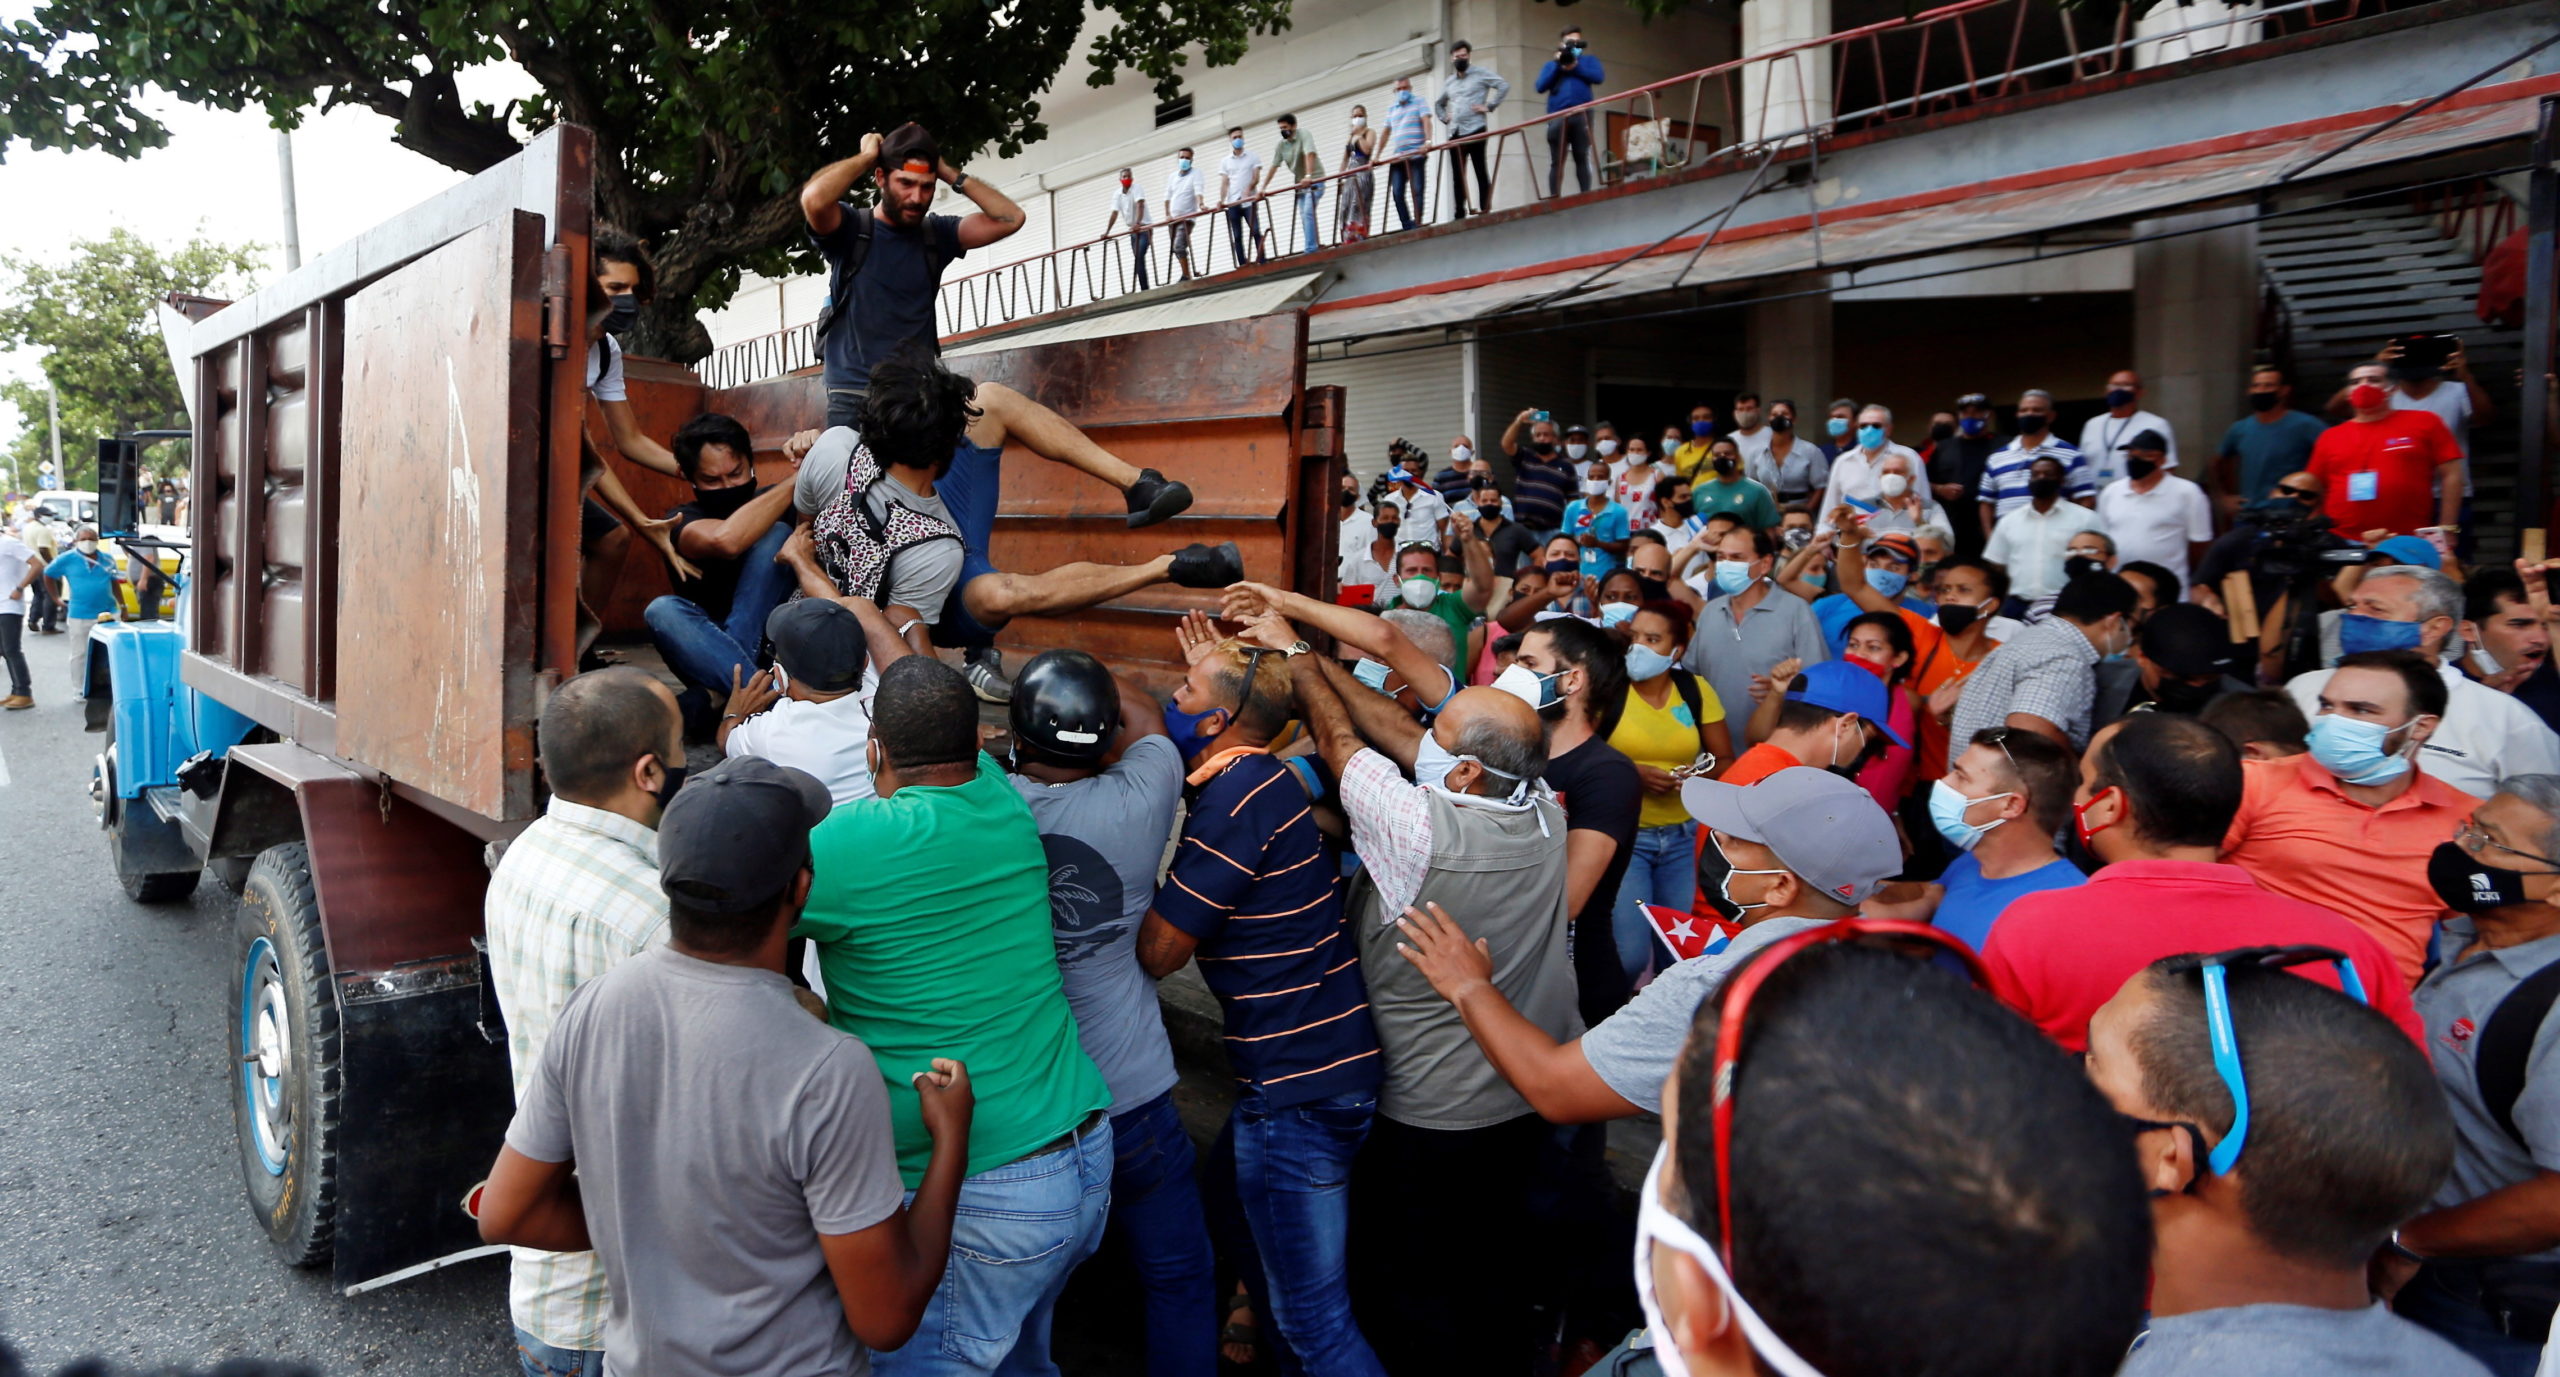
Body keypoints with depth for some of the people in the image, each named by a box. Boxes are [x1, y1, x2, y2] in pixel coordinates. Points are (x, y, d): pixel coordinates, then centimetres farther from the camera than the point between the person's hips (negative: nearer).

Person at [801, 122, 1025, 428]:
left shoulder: (936, 234, 8)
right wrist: (866, 157, -9)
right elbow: (814, 199, -25)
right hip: (854, 398, -3)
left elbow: (1010, 218, 0)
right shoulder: (851, 228, -2)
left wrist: (949, 172, -1)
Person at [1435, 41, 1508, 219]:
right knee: (1457, 175, 3)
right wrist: (1444, 118, 17)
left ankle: (1485, 210, -7)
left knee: (1480, 171, -5)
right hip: (1455, 133, 6)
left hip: (1475, 130, -6)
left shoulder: (1480, 72, 3)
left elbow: (1504, 86, -8)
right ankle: (1459, 215, 4)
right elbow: (1438, 103, 35)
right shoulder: (1449, 82, 19)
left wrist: (1489, 106, -12)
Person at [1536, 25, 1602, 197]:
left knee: (1583, 158, -5)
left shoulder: (1588, 60, 17)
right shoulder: (1551, 64, 19)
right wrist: (1557, 64, -1)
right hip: (1557, 117, 1)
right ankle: (1553, 198, -5)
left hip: (1581, 115, -1)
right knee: (1556, 161, -3)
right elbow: (1541, 87, 4)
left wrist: (1575, 66, -7)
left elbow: (1598, 77, -2)